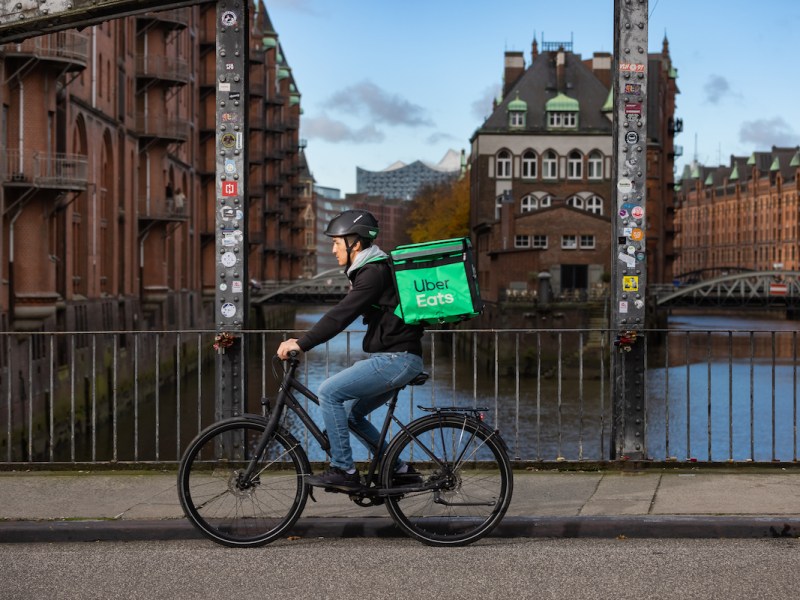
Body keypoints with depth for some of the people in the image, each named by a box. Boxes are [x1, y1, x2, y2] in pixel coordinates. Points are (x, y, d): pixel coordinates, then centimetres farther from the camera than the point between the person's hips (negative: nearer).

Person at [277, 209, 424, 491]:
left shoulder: (375, 272, -15)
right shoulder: (369, 270, 18)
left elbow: (341, 315, -23)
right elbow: (342, 314, 23)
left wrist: (302, 343, -23)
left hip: (397, 359, -10)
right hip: (393, 359, 10)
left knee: (329, 391, -15)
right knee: (351, 414, 15)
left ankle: (343, 470, -10)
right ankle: (399, 470, 20)